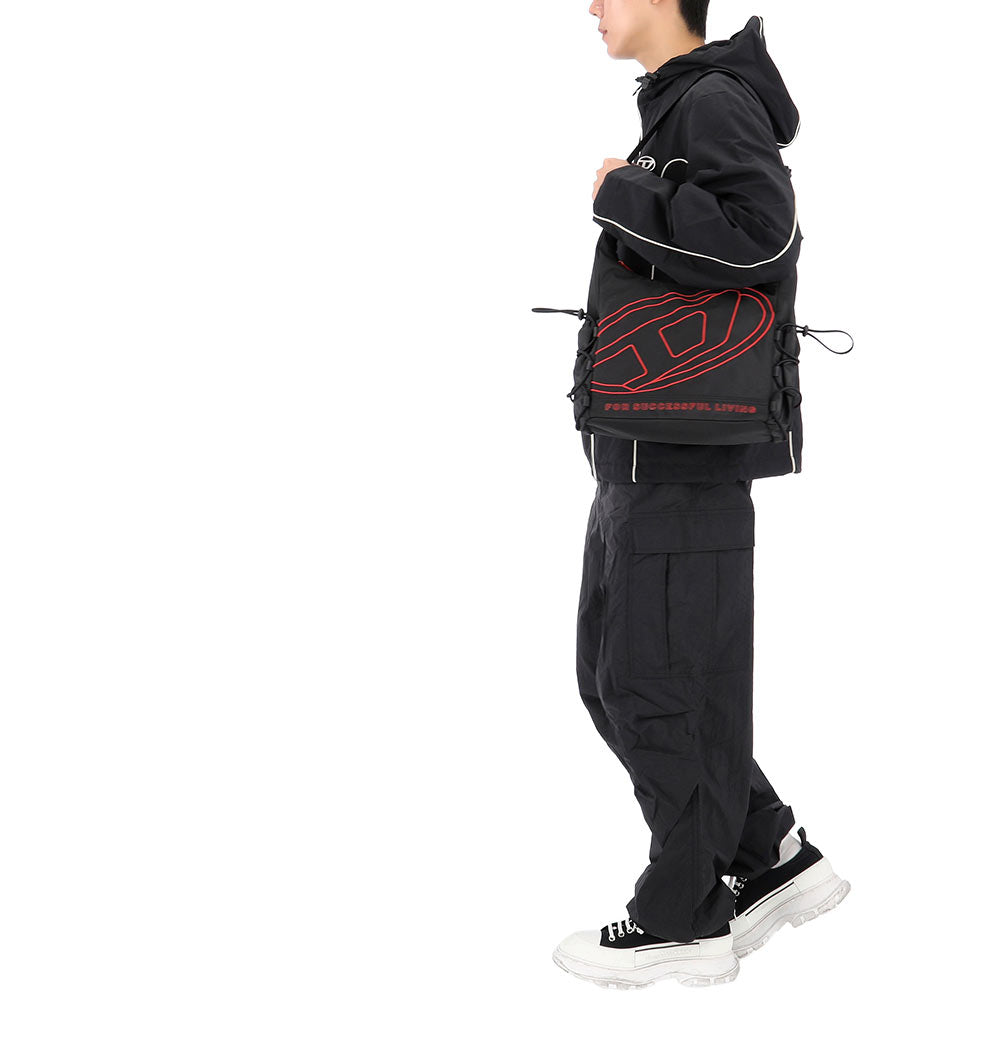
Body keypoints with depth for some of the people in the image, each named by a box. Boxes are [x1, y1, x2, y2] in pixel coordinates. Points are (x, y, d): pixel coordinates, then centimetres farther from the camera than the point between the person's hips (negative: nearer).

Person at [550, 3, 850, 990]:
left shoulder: (716, 103, -11)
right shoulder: (672, 109, 17)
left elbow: (759, 233, -26)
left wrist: (623, 195, -16)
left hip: (687, 461, -10)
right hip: (640, 460, 10)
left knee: (659, 687, -1)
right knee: (612, 678, 14)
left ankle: (684, 915, 13)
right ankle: (774, 858, 22)